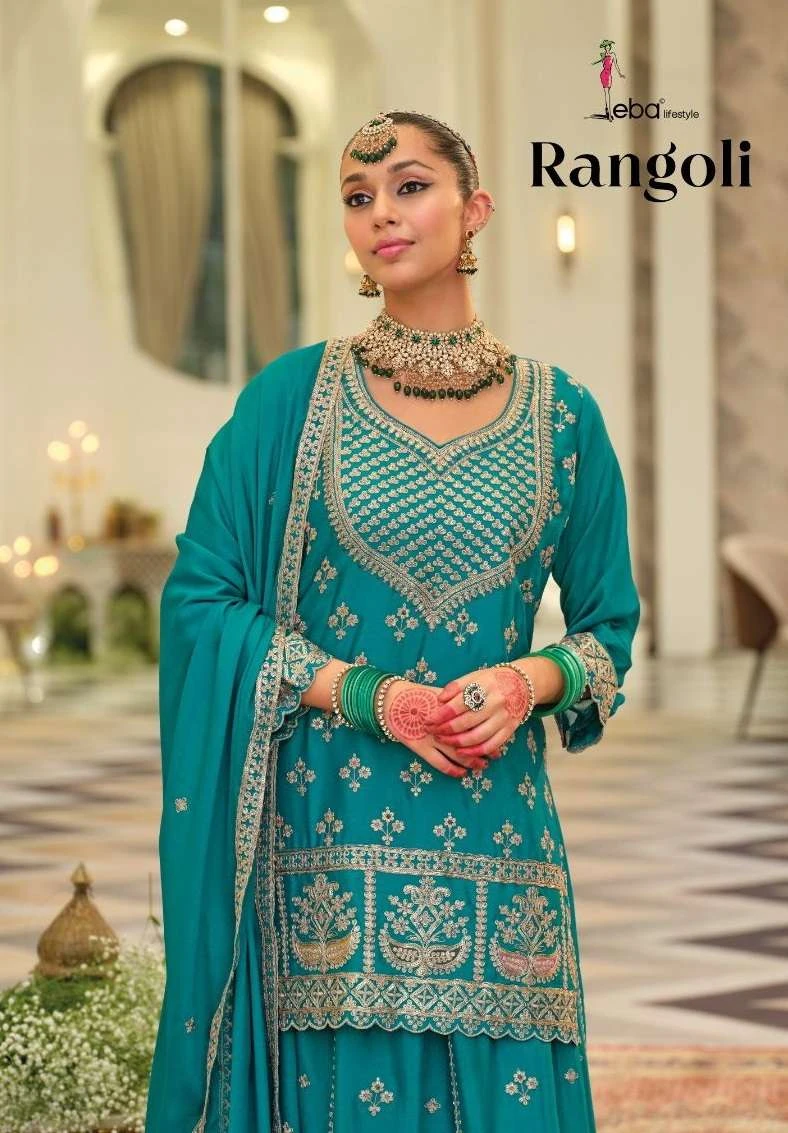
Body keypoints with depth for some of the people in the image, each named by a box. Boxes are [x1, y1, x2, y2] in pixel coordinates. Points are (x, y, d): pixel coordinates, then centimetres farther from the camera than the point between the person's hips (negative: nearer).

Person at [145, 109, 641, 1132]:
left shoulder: (560, 414, 7)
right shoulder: (293, 396, 3)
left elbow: (608, 623, 13)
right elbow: (201, 596, 0)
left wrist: (530, 680, -9)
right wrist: (364, 692, -11)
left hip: (498, 823, 2)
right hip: (327, 824, -1)